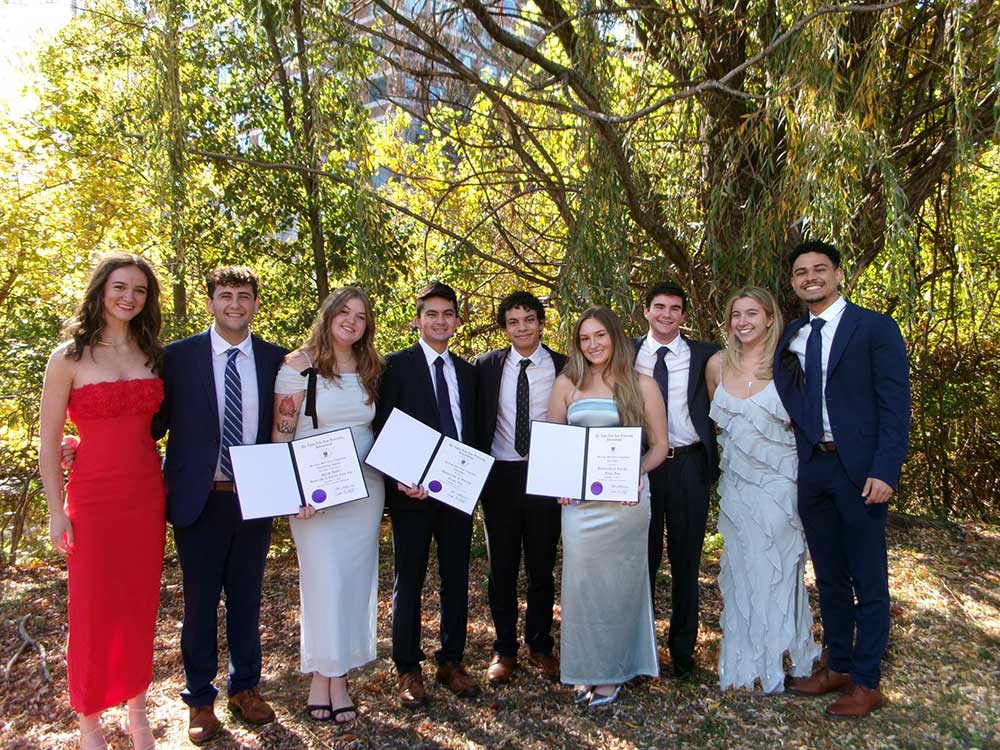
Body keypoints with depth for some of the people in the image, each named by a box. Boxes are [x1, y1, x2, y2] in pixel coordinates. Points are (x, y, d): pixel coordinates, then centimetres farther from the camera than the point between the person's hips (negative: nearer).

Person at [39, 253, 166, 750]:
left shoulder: (150, 353, 5)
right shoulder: (69, 357, -6)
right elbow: (49, 442, -4)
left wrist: (166, 490, 8)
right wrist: (56, 513, -5)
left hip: (147, 497, 4)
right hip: (94, 499, -3)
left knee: (140, 606, 13)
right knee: (93, 612, 7)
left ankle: (137, 710, 30)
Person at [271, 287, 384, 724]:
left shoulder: (371, 369, 8)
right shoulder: (299, 364, -6)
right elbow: (281, 433, -7)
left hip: (364, 489, 5)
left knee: (355, 580, 8)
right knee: (325, 580, -3)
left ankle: (339, 676, 22)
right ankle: (322, 678, 16)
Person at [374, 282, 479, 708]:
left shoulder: (467, 371, 12)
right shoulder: (397, 366, -3)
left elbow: (473, 430, 13)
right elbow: (383, 429, -6)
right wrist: (400, 480, -17)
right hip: (412, 490, -4)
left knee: (457, 578, 12)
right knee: (409, 581, 7)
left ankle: (451, 662, 27)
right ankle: (408, 669, 21)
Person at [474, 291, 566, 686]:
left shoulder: (563, 368, -1)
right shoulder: (487, 366, 1)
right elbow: (478, 423, 4)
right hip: (500, 476, 1)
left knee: (542, 567, 12)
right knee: (502, 568, 10)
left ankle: (540, 646, 29)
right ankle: (504, 649, 25)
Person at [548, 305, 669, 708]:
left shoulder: (642, 385, 4)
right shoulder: (566, 384, 8)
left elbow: (659, 444, 6)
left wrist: (637, 470, -12)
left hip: (626, 498, -1)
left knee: (619, 582, 6)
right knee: (580, 580, 4)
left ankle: (612, 672, 21)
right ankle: (584, 670, 20)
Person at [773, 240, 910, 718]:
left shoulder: (875, 328, -3)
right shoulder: (791, 336, 11)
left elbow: (895, 404, -8)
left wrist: (885, 471, -16)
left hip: (859, 469, -5)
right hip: (812, 468, 5)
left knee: (868, 580, 5)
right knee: (828, 576, 15)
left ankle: (867, 682, 18)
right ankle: (838, 666, 30)